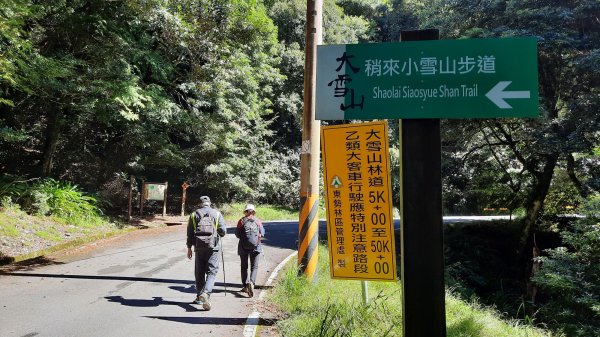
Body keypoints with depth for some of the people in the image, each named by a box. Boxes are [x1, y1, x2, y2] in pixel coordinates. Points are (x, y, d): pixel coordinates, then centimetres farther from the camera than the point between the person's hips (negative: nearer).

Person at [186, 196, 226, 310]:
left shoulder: (194, 214, 8)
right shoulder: (217, 213, 3)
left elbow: (190, 233, 7)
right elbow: (223, 231, -2)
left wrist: (189, 248, 13)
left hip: (199, 246, 2)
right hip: (213, 246, -2)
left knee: (199, 272, 13)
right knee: (212, 271, 0)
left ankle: (199, 296, 20)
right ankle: (206, 293, -20)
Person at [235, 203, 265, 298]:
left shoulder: (241, 221, -1)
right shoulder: (258, 221, 1)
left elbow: (237, 234, -1)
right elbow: (262, 233, 2)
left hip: (243, 247, 0)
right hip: (255, 246, 0)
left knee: (244, 267, 14)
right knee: (254, 267, 5)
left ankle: (246, 286, 15)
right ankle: (251, 282, -18)